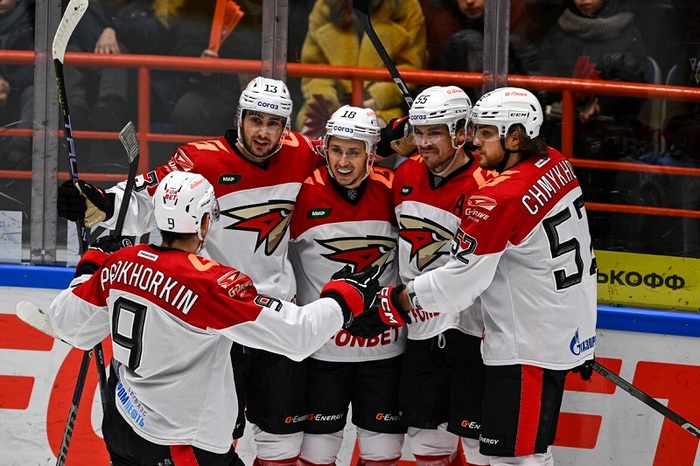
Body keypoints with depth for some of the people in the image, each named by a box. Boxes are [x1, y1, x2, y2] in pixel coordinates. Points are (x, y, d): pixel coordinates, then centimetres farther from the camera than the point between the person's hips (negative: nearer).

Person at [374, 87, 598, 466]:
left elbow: (459, 281, -19)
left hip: (527, 347, -10)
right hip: (569, 333, 10)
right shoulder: (557, 165, 2)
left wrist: (397, 300, -8)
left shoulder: (498, 199, -23)